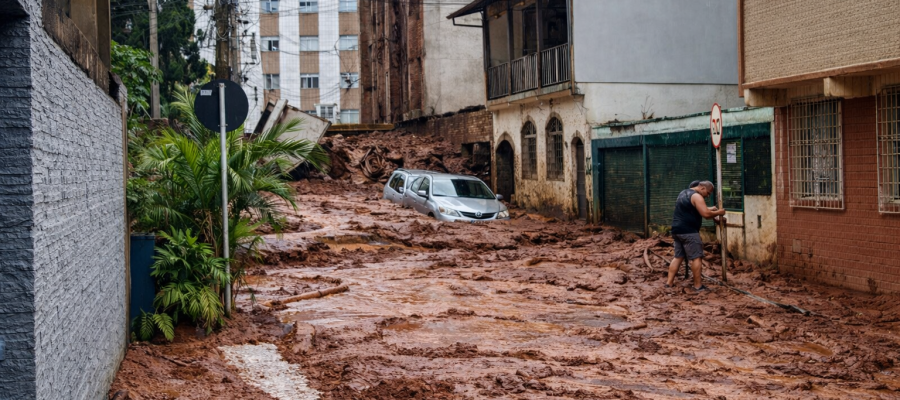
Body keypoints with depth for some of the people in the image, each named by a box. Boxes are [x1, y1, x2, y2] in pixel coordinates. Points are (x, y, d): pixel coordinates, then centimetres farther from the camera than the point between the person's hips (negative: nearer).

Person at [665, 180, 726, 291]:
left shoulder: (684, 193, 19)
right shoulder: (696, 196, -12)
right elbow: (706, 214, -19)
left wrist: (709, 209, 22)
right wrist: (718, 213, -2)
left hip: (677, 230, 9)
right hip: (688, 231, -9)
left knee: (678, 257, 13)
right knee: (696, 258, -4)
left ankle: (669, 282, 10)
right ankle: (698, 285, -3)